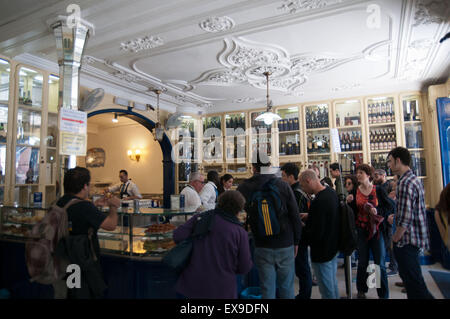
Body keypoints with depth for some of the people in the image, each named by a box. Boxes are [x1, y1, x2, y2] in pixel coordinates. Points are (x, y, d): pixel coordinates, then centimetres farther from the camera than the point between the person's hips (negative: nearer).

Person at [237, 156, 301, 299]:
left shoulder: (244, 188, -7)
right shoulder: (283, 185, -6)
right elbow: (295, 216, -3)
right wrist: (296, 242, 8)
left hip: (262, 246, 0)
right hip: (285, 245, 1)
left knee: (267, 289, 10)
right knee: (287, 287, 14)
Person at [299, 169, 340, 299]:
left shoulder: (318, 202, -30)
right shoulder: (331, 192, -1)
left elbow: (316, 233, -28)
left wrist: (302, 228, -10)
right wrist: (309, 216, 10)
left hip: (322, 252, -9)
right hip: (334, 247, 9)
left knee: (326, 290, 9)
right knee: (333, 282, 25)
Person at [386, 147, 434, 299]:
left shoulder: (405, 183, -22)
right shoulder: (414, 179, 11)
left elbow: (405, 219, -25)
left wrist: (395, 239, -12)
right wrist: (395, 217, 17)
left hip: (407, 241, -10)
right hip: (416, 239, 11)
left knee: (414, 282, -3)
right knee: (409, 276, 22)